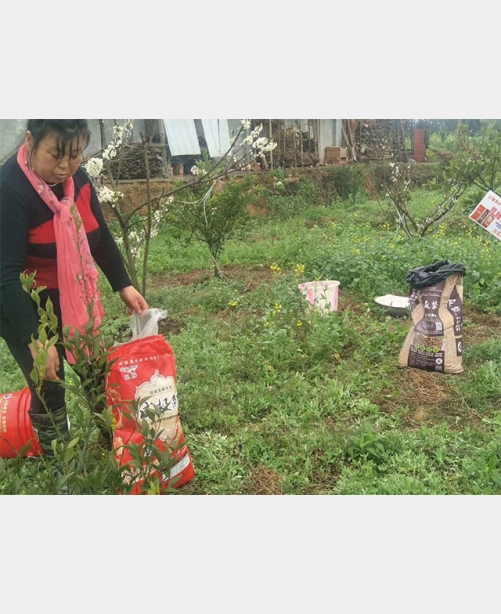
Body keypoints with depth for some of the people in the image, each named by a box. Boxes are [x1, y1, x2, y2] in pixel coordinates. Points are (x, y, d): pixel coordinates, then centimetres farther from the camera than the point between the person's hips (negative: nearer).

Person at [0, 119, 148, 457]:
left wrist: (124, 286, 3)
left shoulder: (77, 179, -5)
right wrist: (35, 339, -36)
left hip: (69, 299, 7)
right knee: (49, 388, 1)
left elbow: (100, 237, 8)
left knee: (97, 373, 14)